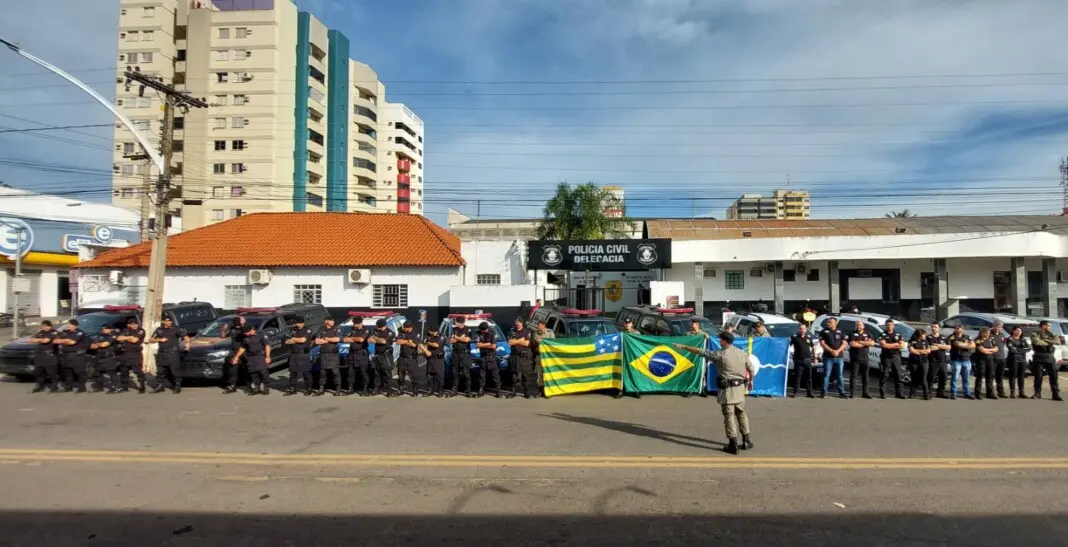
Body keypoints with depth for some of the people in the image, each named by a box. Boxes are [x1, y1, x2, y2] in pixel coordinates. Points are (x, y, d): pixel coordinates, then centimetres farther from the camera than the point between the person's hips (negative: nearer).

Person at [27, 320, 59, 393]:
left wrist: (37, 340, -1)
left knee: (52, 372, -5)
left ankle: (54, 386, 4)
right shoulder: (40, 333, 17)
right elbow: (31, 339, 10)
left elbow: (46, 340, -18)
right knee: (37, 372, 12)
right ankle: (40, 386, 25)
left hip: (49, 355, -8)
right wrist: (41, 340, -7)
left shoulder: (53, 333, -6)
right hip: (39, 355, 8)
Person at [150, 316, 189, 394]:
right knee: (160, 371, 10)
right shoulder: (159, 330, 14)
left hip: (172, 353, -5)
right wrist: (160, 339, -2)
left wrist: (187, 343, -23)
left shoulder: (176, 329, 0)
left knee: (175, 370, -7)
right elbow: (151, 340, 16)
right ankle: (160, 386, 20)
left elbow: (185, 336, -5)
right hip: (161, 353, 5)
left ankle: (177, 387, -2)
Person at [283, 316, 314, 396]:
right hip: (293, 355, 5)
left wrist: (293, 339, -1)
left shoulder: (307, 330, -1)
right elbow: (286, 341, 5)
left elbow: (303, 340, -16)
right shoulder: (292, 331, 14)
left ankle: (308, 389, 7)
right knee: (293, 373, 10)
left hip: (304, 355, -5)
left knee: (306, 373, -2)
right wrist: (298, 340, -8)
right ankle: (292, 389, 19)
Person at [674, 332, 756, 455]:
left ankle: (733, 444, 5)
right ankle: (747, 441, 23)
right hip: (740, 388, 5)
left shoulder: (720, 355, -12)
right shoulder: (742, 353, 2)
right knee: (741, 414, 17)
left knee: (729, 416, 2)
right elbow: (751, 369, 11)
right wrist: (750, 381, 30)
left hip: (727, 390, -5)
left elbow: (700, 351, -7)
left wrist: (684, 347, 2)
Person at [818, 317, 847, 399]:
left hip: (839, 357, 2)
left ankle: (842, 392, 13)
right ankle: (823, 392, 1)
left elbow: (844, 343, 5)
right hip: (828, 357, -2)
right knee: (826, 374, -3)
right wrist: (832, 351, -16)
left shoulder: (840, 332, 10)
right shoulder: (824, 332, 3)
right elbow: (822, 343, -5)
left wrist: (838, 351, -12)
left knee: (839, 375, 7)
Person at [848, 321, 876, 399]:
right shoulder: (852, 334, 0)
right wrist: (865, 344, -7)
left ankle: (865, 392, 16)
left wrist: (859, 342, -12)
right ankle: (852, 392, -2)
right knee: (853, 376, -4)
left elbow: (872, 343, -7)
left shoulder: (868, 334, 10)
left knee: (865, 376, 9)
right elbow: (852, 344, -16)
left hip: (865, 359, 3)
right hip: (855, 359, -3)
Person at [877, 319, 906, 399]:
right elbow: (883, 345, -14)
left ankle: (898, 393, 14)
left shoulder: (898, 335, 13)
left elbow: (902, 345, 2)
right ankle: (882, 394, -3)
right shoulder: (883, 335, 2)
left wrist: (889, 345, -8)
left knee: (898, 375, 6)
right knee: (884, 375, -5)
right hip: (886, 357, -4)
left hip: (896, 357, 4)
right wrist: (896, 344, -7)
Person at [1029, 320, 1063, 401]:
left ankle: (1056, 394, 6)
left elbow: (1058, 341, -5)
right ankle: (1037, 393, 9)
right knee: (1038, 376, 0)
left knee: (1054, 376, 1)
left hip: (1050, 357, 4)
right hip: (1039, 357, -4)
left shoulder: (1051, 334, 13)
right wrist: (1049, 343, -5)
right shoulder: (1035, 334, -1)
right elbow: (1037, 342, -19)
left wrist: (1044, 340, -12)